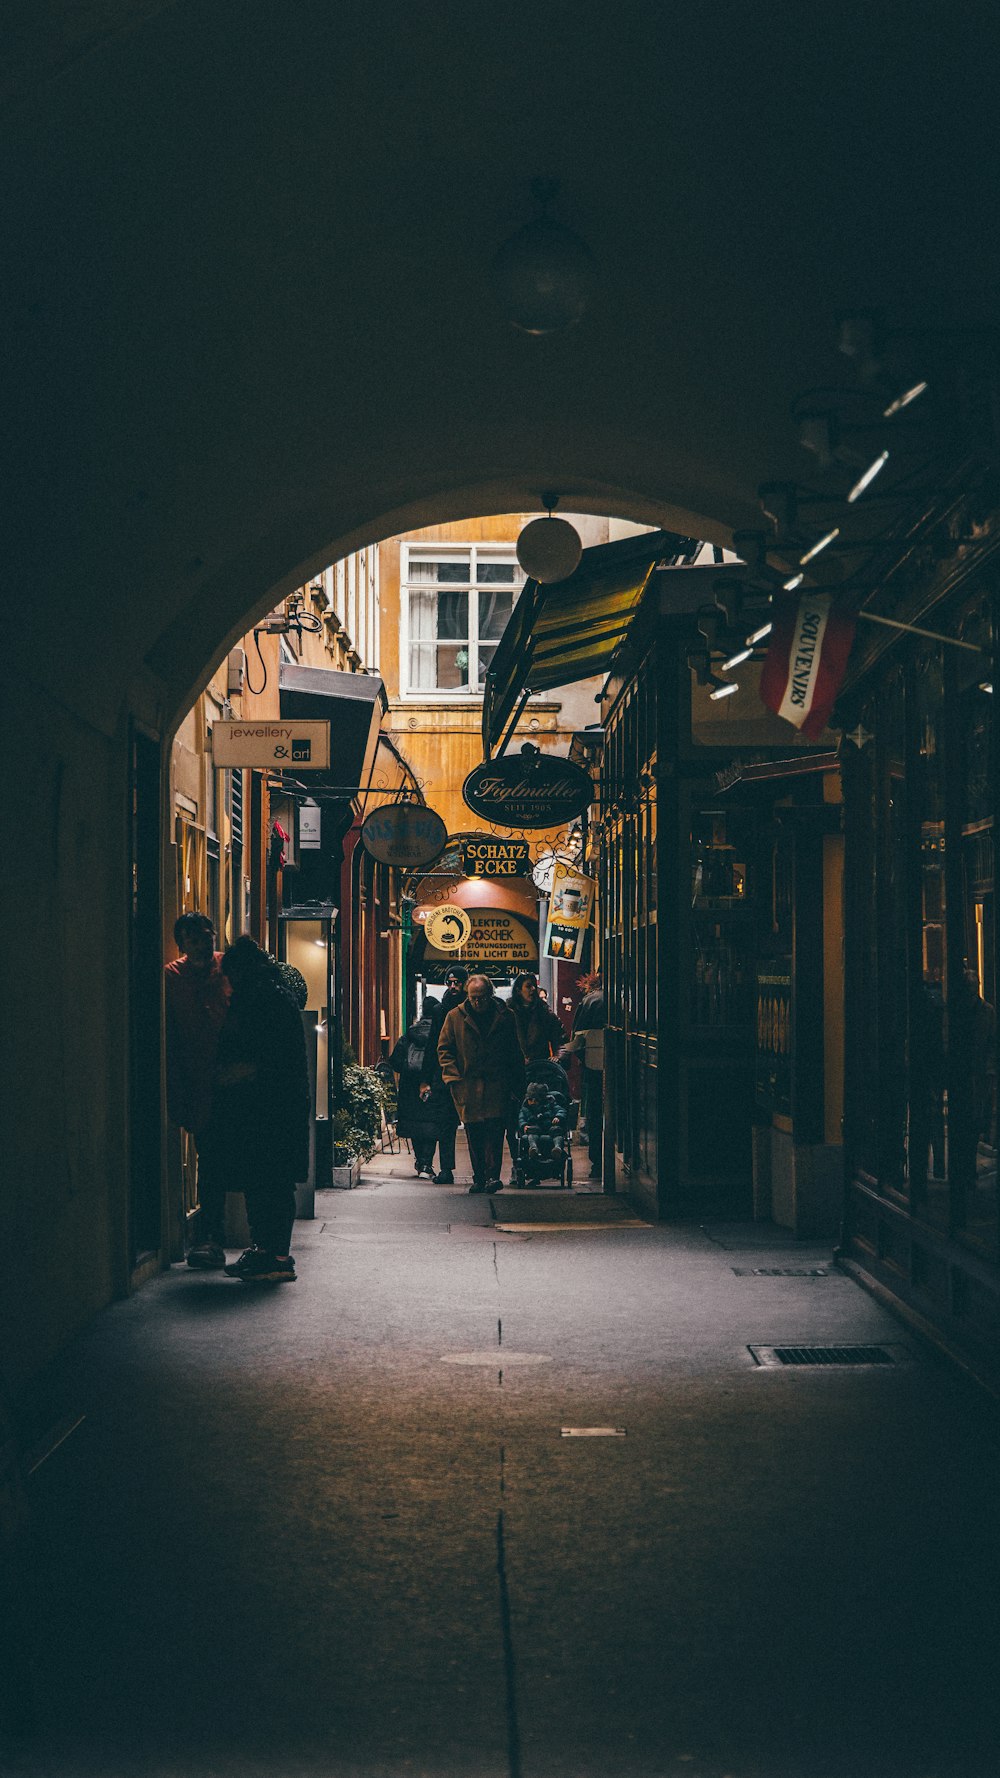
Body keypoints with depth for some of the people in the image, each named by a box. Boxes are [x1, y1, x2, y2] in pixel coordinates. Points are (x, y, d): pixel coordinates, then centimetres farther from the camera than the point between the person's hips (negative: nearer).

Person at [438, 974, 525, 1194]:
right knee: (474, 1134, 4)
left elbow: (515, 1052, 12)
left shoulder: (505, 1016, 6)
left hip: (497, 1085, -1)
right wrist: (453, 1077, -4)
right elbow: (444, 1049, 8)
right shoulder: (455, 1017, 6)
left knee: (495, 1130, -12)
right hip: (467, 1085, 1)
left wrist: (517, 1083, 8)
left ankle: (492, 1175, -13)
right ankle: (479, 1178, 10)